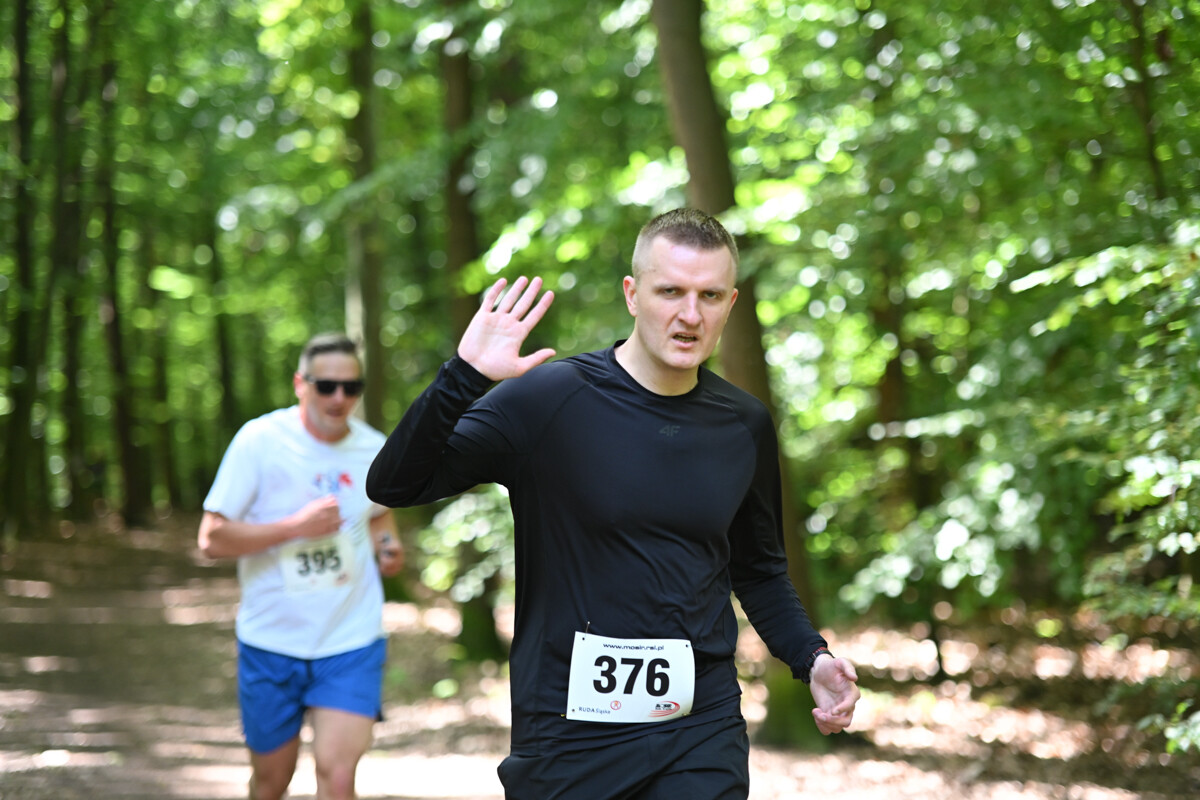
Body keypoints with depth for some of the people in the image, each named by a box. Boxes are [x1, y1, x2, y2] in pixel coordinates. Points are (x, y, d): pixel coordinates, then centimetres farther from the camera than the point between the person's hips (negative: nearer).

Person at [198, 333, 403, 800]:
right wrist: (297, 525, -22)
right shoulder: (259, 441, -11)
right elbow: (212, 539, -13)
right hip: (271, 641, -1)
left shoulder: (375, 450, 2)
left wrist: (388, 546, 2)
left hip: (352, 642, 1)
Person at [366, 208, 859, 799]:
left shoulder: (745, 427, 6)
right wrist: (464, 378, -25)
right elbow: (393, 485, -12)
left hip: (702, 732, 3)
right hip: (567, 740, -3)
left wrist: (810, 657, 4)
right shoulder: (547, 399, -9)